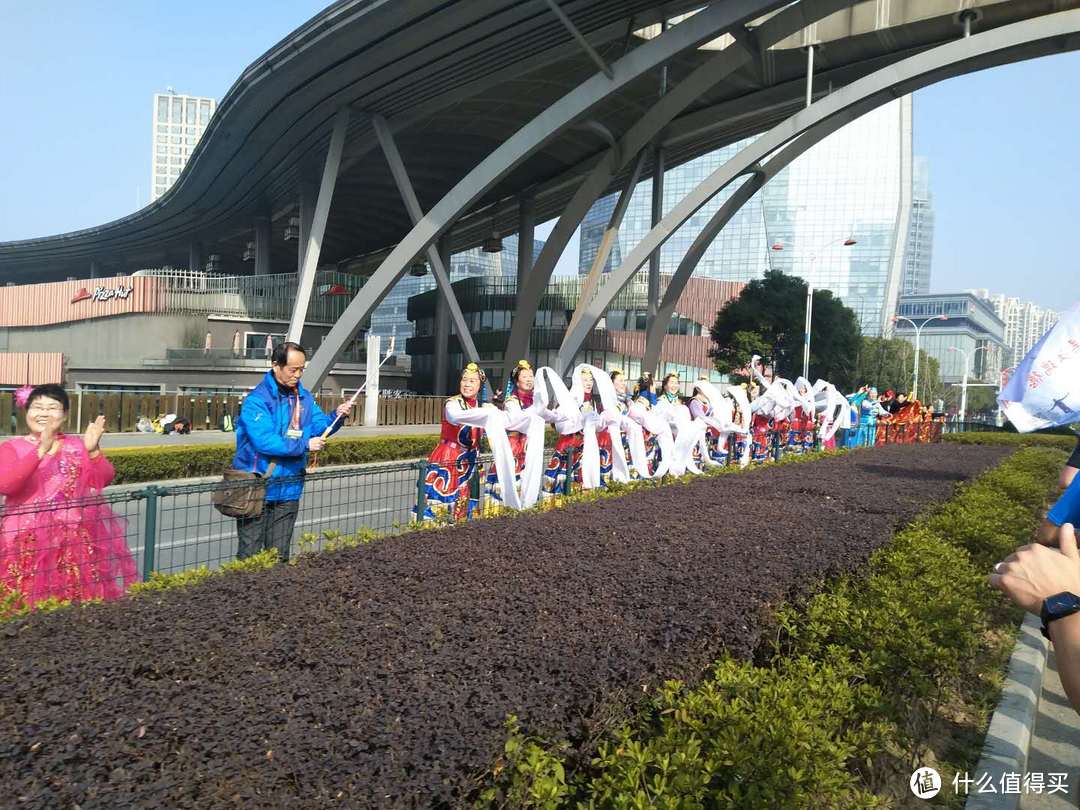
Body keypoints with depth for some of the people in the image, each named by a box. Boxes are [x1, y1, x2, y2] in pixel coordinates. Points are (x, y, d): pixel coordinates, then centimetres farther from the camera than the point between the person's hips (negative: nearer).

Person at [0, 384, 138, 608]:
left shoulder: (79, 445, 7)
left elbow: (104, 480, -3)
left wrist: (93, 450, -20)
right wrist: (41, 451, -26)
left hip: (75, 541, 1)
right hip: (27, 542, -1)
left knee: (75, 600, 3)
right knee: (28, 602, 0)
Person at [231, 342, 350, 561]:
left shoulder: (304, 397, 8)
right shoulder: (257, 399, -15)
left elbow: (320, 426, 6)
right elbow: (264, 441, -24)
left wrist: (337, 417, -13)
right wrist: (305, 445, -21)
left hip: (289, 490, 6)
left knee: (279, 554, 15)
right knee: (250, 555, 3)